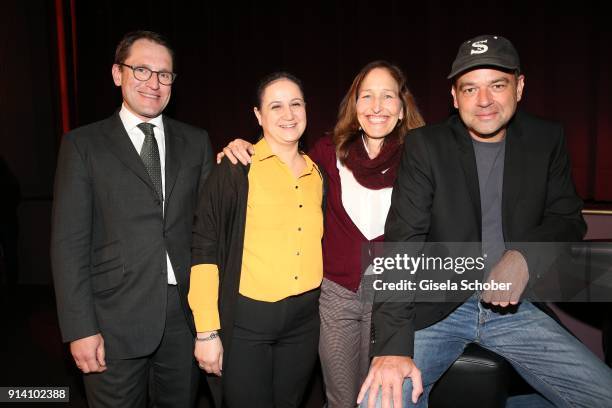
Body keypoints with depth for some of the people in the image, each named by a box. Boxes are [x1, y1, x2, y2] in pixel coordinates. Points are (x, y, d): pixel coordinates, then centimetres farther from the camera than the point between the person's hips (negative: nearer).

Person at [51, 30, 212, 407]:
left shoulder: (196, 141, 8)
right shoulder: (83, 145, 0)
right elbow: (69, 242, -5)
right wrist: (81, 329, -9)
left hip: (186, 315, 3)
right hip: (116, 321, -2)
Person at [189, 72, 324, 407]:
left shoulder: (317, 173, 7)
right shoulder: (236, 168, -9)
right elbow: (204, 249, -12)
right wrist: (207, 331, -14)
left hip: (305, 319, 5)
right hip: (246, 319, -5)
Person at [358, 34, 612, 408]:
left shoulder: (547, 140, 3)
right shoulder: (425, 145, -7)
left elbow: (569, 220, 7)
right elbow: (403, 242, -15)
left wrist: (526, 257, -17)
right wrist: (394, 344, -24)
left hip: (515, 306, 4)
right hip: (437, 307, -4)